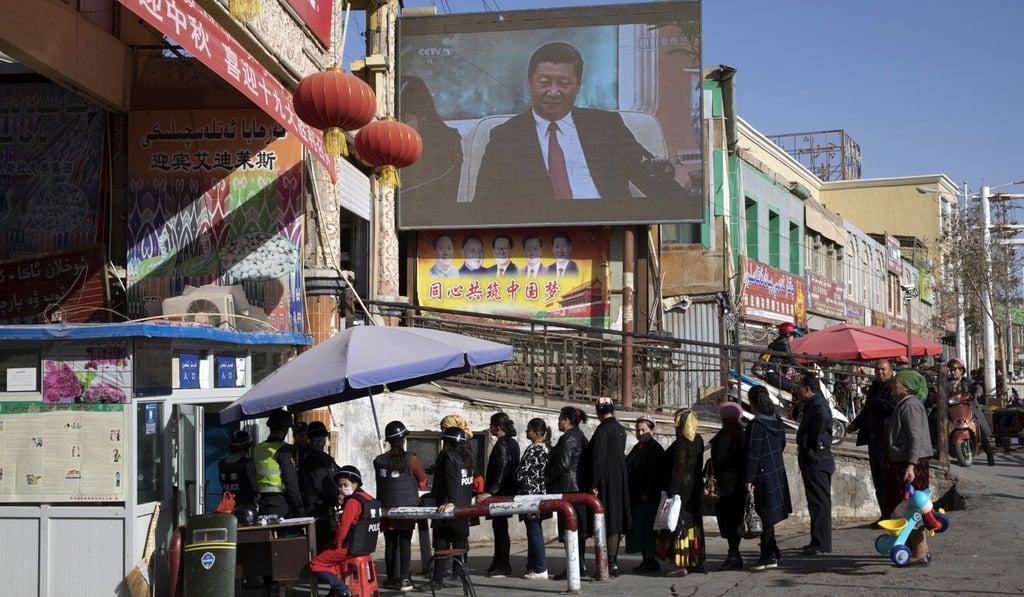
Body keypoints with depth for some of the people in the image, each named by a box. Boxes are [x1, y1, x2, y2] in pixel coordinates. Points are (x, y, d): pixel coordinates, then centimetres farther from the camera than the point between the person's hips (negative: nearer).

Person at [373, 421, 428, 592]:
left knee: (390, 544, 8)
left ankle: (391, 578, 12)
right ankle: (404, 579, -5)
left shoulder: (379, 461, 1)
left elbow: (380, 483, 9)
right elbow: (423, 483, 4)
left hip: (387, 508, 2)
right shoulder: (411, 459, -7)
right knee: (405, 544, -1)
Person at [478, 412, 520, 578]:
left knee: (500, 528, -5)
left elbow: (500, 471, -22)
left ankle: (503, 566, -2)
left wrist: (490, 492, -22)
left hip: (500, 494, -10)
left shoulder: (501, 445, -16)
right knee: (500, 527, 14)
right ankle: (499, 563, 21)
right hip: (509, 491, 10)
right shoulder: (513, 443, 13)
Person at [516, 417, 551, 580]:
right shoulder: (548, 448, 9)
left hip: (531, 493, -8)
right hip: (542, 493, 8)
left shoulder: (533, 449, -15)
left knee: (534, 532, -4)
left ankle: (540, 570, -2)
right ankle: (533, 566, 19)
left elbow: (521, 474, -14)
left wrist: (517, 475, 6)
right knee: (535, 531, 14)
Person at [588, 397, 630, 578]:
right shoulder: (620, 429, 11)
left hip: (607, 480, -8)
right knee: (616, 518, 12)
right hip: (620, 479, 8)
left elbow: (598, 457, -18)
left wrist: (594, 485, -16)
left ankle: (611, 564, -7)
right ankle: (614, 561, 18)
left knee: (608, 521, -6)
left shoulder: (603, 429, -14)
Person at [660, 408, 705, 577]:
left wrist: (671, 492, -21)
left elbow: (677, 470, -22)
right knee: (694, 524, 16)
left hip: (681, 491, -8)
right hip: (694, 491, 8)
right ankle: (697, 562, 23)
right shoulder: (698, 440, 5)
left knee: (679, 525, -5)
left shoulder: (680, 445, -19)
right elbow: (698, 466, 11)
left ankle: (680, 565, -7)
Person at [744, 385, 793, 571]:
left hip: (763, 475, -8)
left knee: (766, 516, -1)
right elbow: (782, 444, 16)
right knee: (768, 516, 17)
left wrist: (749, 479, -16)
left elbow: (753, 454, -20)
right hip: (777, 471, 8)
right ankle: (772, 551, 24)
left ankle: (769, 557, 3)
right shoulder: (777, 420, 5)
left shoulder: (756, 425, -20)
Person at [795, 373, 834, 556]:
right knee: (817, 501, 15)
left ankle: (821, 544, -5)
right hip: (812, 460, 11)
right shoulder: (812, 404, 16)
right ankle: (818, 541, 23)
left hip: (816, 459, -11)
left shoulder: (818, 404, -15)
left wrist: (814, 445, -26)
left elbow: (822, 417, -32)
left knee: (819, 501, -7)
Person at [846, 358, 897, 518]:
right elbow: (867, 410, 27)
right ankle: (885, 515, 20)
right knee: (878, 481, 12)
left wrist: (872, 403, -14)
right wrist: (855, 424, 16)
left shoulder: (894, 388, -11)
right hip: (873, 439, 9)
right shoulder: (874, 387, 17)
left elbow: (891, 406, -28)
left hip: (887, 441, -9)